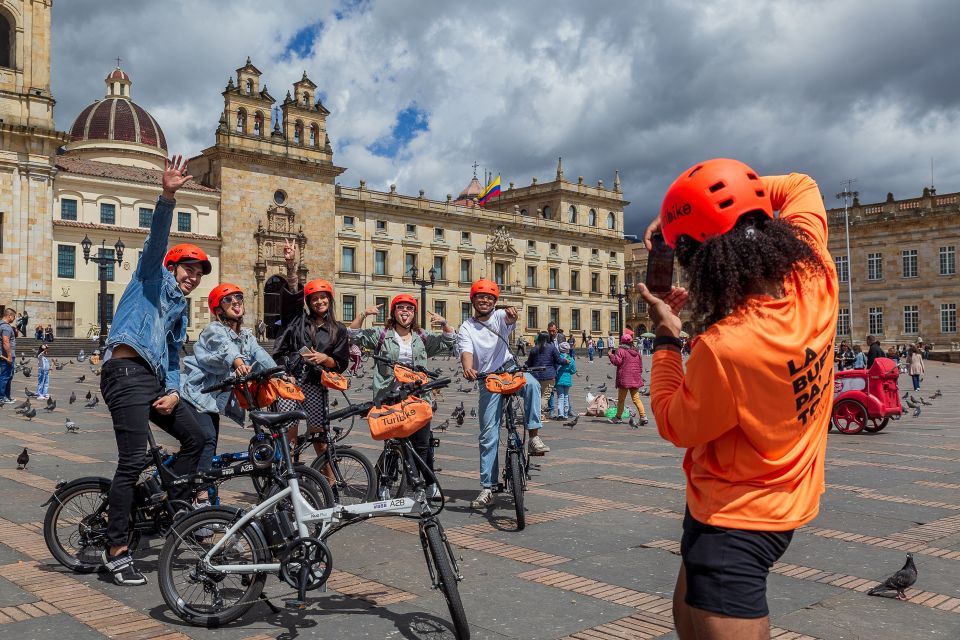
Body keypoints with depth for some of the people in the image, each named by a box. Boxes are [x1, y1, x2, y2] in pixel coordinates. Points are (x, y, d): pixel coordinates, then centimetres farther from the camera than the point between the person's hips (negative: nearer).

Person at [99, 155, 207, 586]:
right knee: (134, 461, -12)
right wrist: (168, 197, -24)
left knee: (195, 436, 9)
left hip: (155, 380, 9)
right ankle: (116, 551, -5)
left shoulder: (180, 309, 27)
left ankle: (176, 505, 22)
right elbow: (157, 238, -8)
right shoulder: (152, 277, 10)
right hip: (127, 372, -9)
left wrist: (173, 391, 5)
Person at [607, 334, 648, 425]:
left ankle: (618, 417, 13)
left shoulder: (621, 351, -9)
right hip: (635, 379, 5)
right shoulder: (637, 352, 11)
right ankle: (643, 416, -4)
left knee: (621, 399, 5)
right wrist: (638, 375, 23)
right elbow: (640, 366, 13)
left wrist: (611, 355, -1)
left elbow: (617, 361, -17)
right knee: (636, 398, 8)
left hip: (624, 379, -5)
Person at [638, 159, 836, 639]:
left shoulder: (724, 347, -35)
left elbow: (675, 426, -14)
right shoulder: (815, 277, -14)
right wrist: (731, 195, -4)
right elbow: (800, 186, 7)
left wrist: (665, 337, -7)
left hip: (734, 517, -9)